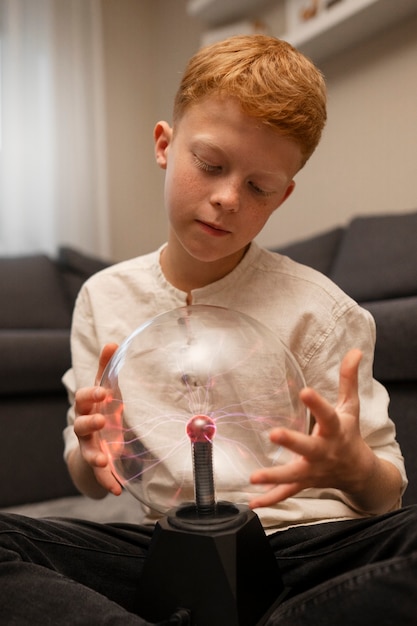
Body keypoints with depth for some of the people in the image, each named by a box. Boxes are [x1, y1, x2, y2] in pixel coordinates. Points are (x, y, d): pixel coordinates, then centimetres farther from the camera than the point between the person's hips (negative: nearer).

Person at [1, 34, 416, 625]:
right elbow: (90, 481, 11)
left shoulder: (319, 309, -4)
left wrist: (354, 467, -23)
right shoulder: (105, 299, 4)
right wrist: (93, 455, -13)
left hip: (301, 544, 0)